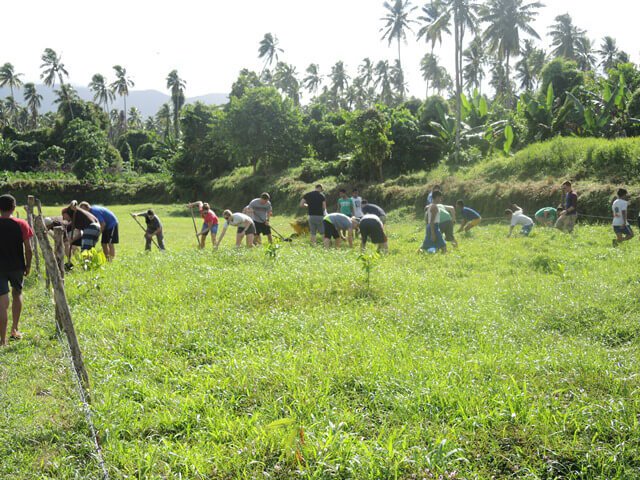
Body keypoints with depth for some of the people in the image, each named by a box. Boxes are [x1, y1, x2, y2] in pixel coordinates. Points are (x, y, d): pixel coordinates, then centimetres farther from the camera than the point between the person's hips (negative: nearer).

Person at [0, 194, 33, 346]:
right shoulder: (21, 225, -7)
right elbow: (28, 249, -7)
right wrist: (28, 266, 8)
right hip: (17, 266, 1)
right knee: (17, 294, 25)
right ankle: (14, 330, 30)